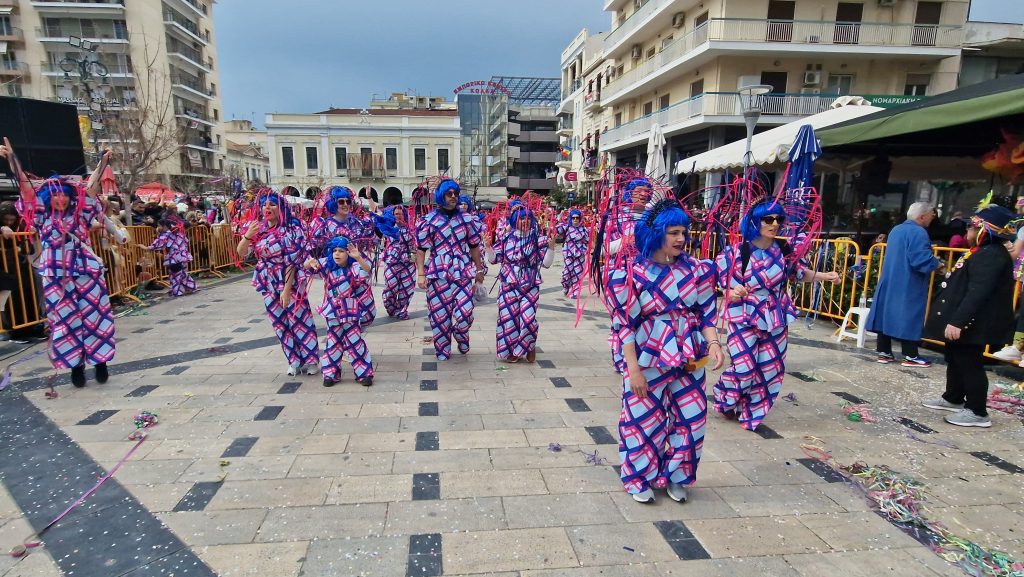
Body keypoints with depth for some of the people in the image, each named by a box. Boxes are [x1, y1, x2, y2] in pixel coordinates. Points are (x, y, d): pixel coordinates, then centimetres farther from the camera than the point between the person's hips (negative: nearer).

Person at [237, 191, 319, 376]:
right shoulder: (259, 228, 2)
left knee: (300, 320, 0)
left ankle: (311, 359, 14)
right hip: (269, 284, 5)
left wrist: (287, 289, -19)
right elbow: (241, 253, 3)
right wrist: (248, 235, -16)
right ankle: (295, 361, 24)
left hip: (291, 282, -5)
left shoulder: (291, 229, -13)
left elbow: (293, 261, -16)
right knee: (280, 323, 11)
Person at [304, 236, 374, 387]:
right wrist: (311, 262, -28)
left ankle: (365, 373, 11)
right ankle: (331, 373, 24)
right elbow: (306, 266, -4)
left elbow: (367, 271, -32)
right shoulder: (327, 265, -1)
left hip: (349, 310, -4)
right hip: (332, 311, 4)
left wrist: (358, 258, -50)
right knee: (333, 342, 13)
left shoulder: (353, 267, -13)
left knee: (354, 342, 1)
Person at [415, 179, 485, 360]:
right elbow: (421, 249, 0)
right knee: (440, 315, 4)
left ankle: (461, 335, 29)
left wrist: (479, 270, 19)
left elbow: (474, 246, 17)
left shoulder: (466, 219, 9)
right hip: (438, 275, -2)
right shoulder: (429, 220, 0)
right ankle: (442, 350, 23)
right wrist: (420, 274, -6)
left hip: (463, 274, 2)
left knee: (465, 312, -5)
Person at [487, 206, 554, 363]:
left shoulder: (538, 239, -1)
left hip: (530, 287, -1)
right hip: (509, 286, 2)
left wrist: (551, 247, -18)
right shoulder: (506, 238, 3)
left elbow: (546, 263, -4)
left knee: (528, 319, -8)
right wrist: (488, 247, -9)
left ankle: (530, 346, 20)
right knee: (508, 318, 3)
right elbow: (494, 259, 7)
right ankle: (512, 349, 23)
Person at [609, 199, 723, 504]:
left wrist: (713, 342, -12)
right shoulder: (632, 273, -11)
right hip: (648, 362, -4)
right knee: (645, 421, 9)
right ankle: (640, 479, 31)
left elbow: (706, 312, 7)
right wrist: (633, 369, -14)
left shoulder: (696, 270, 0)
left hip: (689, 361, 4)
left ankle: (675, 477, 34)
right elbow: (624, 324, -11)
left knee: (690, 419, 11)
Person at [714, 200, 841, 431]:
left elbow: (797, 272, 15)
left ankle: (750, 413, 25)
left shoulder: (784, 250, -2)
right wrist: (733, 293, -31)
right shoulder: (737, 252, -15)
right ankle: (723, 399, 23)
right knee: (745, 369, -8)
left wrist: (824, 276, 1)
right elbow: (719, 283, -11)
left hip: (775, 318, 5)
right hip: (744, 318, -5)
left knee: (770, 369, 7)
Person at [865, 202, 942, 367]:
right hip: (908, 286, -8)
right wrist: (937, 263, -4)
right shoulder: (918, 233, -16)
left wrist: (932, 259, 23)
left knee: (887, 314, 8)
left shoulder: (896, 230, 13)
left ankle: (884, 352, 12)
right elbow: (922, 259, -24)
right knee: (909, 317, -2)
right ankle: (911, 356, 5)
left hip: (890, 282, 8)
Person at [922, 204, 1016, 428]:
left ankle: (977, 412, 7)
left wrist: (958, 321, -32)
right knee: (955, 360, 20)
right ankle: (953, 399, 34)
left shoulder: (992, 256, -21)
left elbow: (977, 293, -29)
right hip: (961, 320, 11)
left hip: (972, 324, -11)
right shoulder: (982, 252, 15)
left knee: (969, 364, -3)